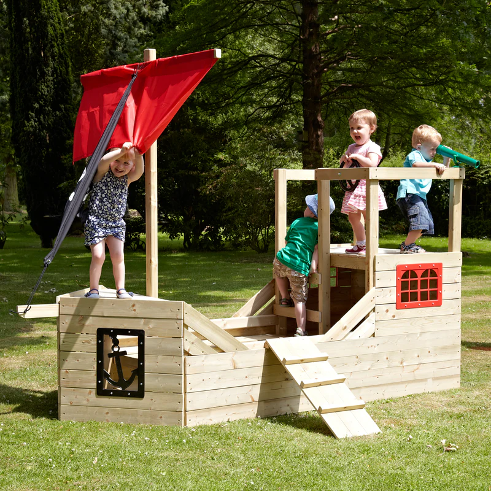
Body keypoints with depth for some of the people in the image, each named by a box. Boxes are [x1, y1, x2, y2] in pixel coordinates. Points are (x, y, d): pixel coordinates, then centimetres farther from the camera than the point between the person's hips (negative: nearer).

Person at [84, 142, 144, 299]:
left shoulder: (127, 180, 3)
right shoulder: (102, 173, -6)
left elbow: (139, 171, -17)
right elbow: (103, 161, -29)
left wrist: (138, 156, -36)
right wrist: (122, 151, -42)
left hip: (117, 224, 4)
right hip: (96, 222, -4)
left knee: (118, 256, -3)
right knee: (98, 256, -10)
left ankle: (121, 289, 7)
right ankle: (94, 289, 3)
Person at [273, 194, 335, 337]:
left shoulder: (296, 222, 17)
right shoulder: (319, 228, 5)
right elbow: (317, 248, -5)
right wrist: (313, 265, -8)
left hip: (281, 260, 3)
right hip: (300, 267, -3)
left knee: (279, 273, 40)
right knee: (299, 299, 4)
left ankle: (285, 298, 38)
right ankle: (300, 330, 0)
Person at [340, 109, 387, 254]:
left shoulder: (372, 147, -8)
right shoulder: (351, 148, 16)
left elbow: (372, 164, -25)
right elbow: (345, 168, 24)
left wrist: (357, 157, -21)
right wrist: (344, 160, 2)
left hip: (366, 187, -8)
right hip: (353, 188, 8)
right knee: (352, 217, 11)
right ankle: (360, 244, 23)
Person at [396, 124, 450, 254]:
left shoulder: (428, 160, 27)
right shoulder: (414, 155, -3)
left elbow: (442, 172, 34)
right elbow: (415, 164, -28)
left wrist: (446, 160, 19)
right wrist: (434, 165, -35)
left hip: (420, 196, 11)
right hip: (409, 193, -11)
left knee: (428, 224, 14)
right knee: (421, 220, -24)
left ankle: (407, 244, 19)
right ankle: (407, 246, -16)